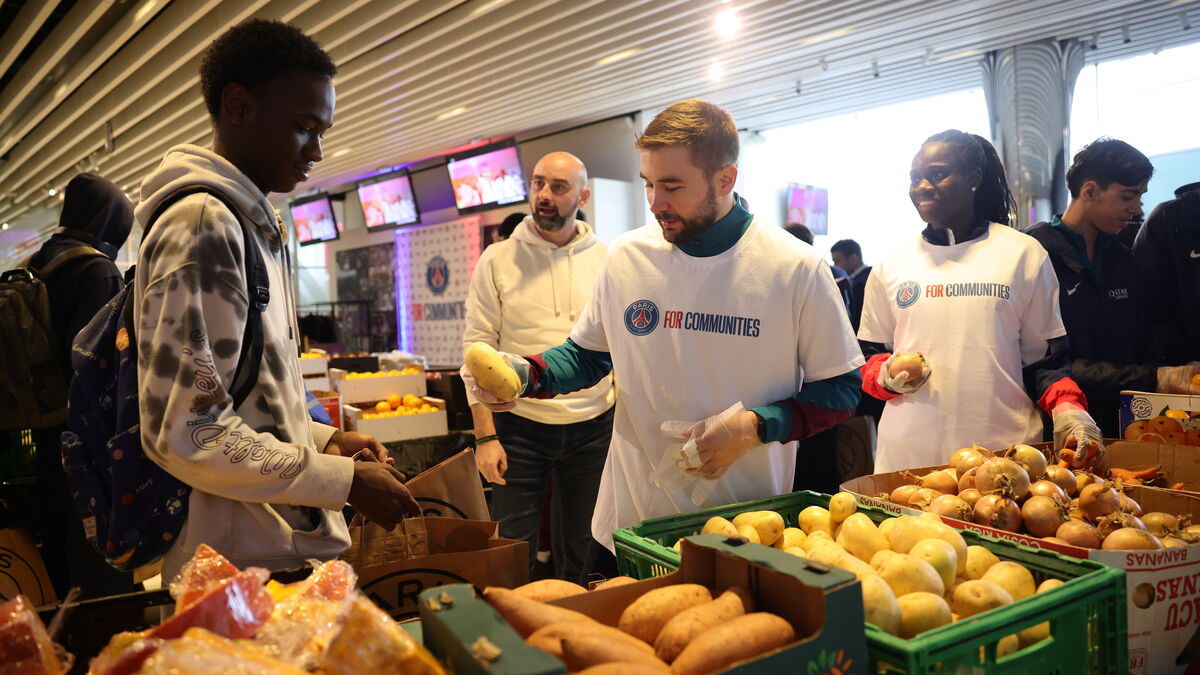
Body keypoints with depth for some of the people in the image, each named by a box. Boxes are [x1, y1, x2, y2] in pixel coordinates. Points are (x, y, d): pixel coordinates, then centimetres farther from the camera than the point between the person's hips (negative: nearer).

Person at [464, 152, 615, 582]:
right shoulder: (497, 261, 0)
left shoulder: (607, 261, 4)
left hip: (593, 428, 2)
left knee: (582, 555, 14)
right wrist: (485, 436, -9)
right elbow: (478, 349, -3)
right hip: (520, 427, -1)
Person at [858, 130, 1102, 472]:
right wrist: (886, 376, -8)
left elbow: (1044, 357, 7)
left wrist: (1066, 410, -9)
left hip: (1004, 445, -1)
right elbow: (870, 357, 13)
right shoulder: (892, 265, 7)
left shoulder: (1024, 255, 4)